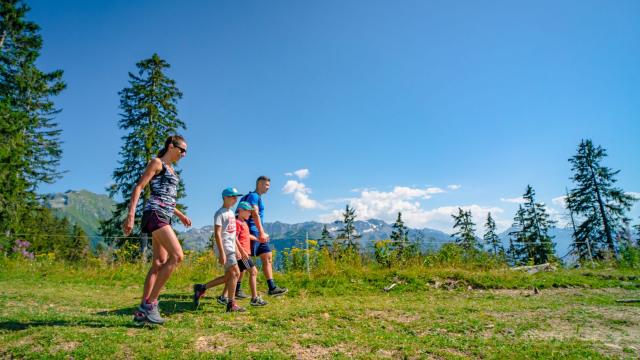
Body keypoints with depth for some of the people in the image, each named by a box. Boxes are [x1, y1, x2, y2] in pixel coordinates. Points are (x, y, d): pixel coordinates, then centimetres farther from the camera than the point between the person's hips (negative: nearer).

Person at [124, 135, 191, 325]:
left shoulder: (170, 169, 24)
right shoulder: (156, 162, -1)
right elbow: (138, 188, -10)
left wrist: (180, 215, 25)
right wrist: (131, 215, -20)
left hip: (164, 216, 9)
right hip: (155, 214, -9)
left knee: (159, 263, 5)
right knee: (177, 256, -17)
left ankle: (142, 310, 9)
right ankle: (150, 303, -11)